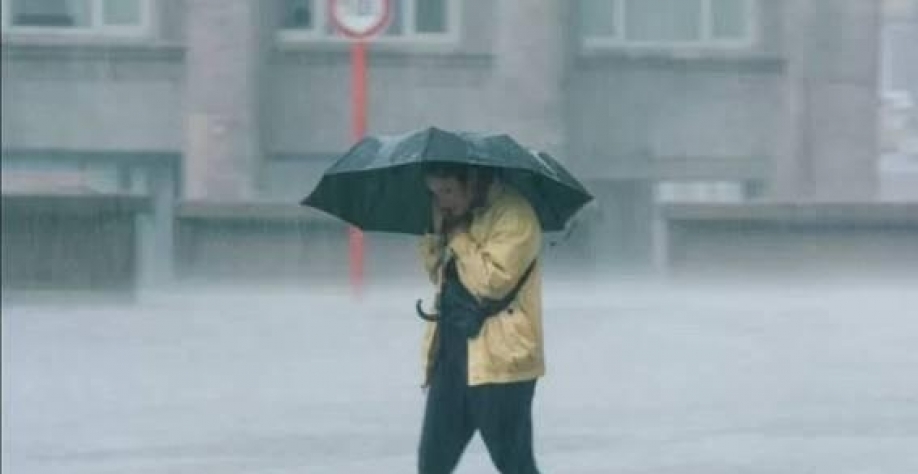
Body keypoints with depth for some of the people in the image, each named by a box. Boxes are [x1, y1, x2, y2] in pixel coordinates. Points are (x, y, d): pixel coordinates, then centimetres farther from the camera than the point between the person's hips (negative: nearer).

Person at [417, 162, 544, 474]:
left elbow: (494, 280, -23)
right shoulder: (457, 216, 13)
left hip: (500, 359, -8)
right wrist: (436, 231, -1)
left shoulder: (514, 214, -15)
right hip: (450, 355, 8)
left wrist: (457, 236, -14)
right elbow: (435, 272, 15)